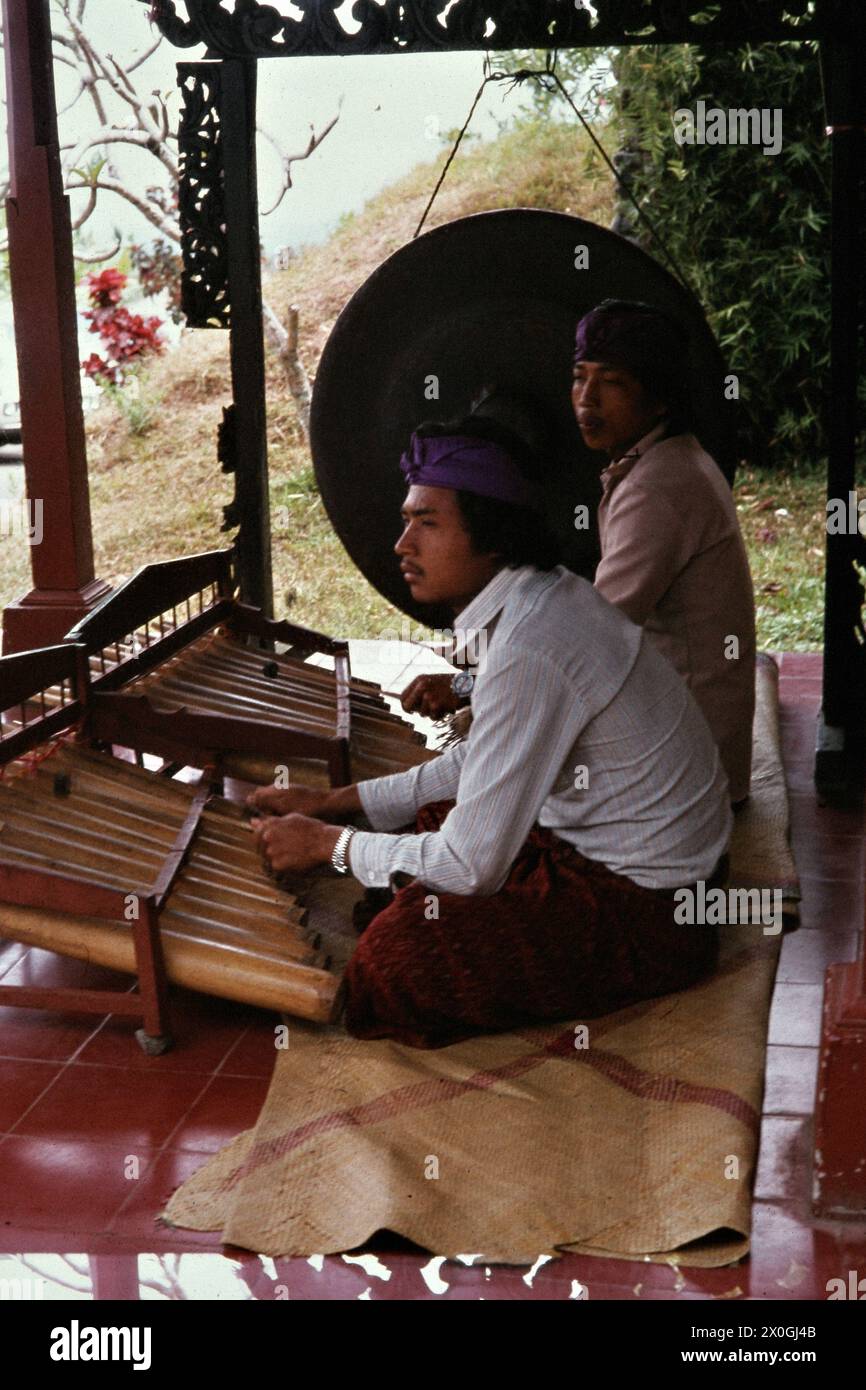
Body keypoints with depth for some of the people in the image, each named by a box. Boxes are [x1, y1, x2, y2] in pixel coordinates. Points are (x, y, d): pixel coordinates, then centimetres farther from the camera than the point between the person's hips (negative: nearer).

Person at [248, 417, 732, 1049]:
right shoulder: (548, 595, 2)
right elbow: (483, 762, 15)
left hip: (646, 914, -10)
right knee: (416, 828, 14)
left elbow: (472, 865, -24)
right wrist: (335, 801, 11)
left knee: (396, 957, -19)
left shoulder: (528, 652, -28)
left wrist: (328, 843, -10)